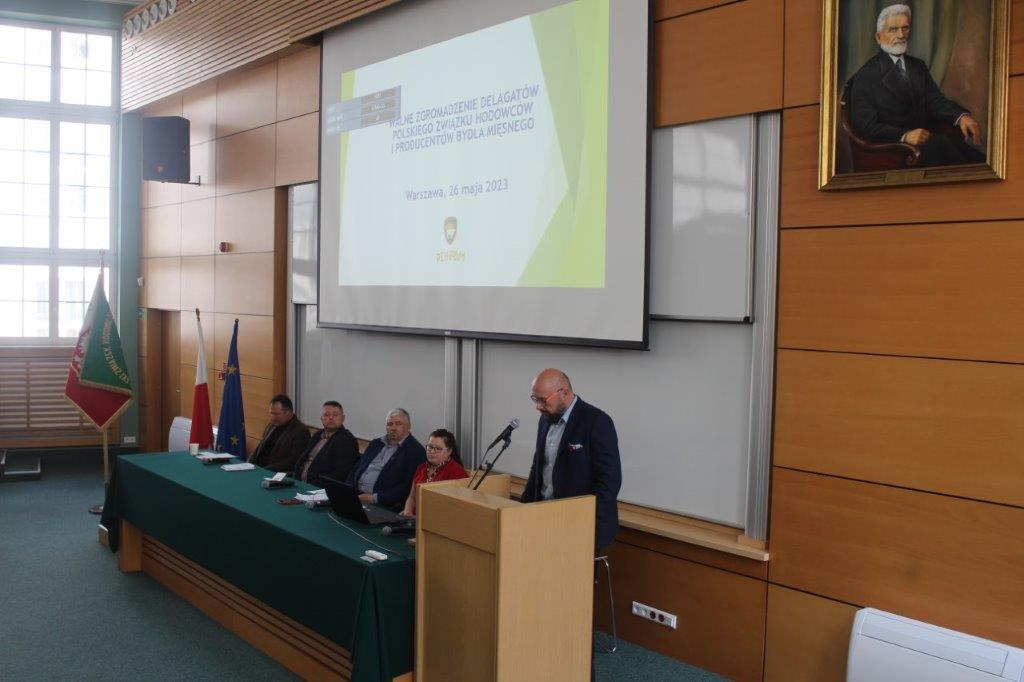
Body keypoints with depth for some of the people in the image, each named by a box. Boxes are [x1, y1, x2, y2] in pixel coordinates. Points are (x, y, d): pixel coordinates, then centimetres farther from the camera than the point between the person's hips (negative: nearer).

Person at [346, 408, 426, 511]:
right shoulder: (376, 443, 21)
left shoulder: (416, 451, -3)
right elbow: (355, 469, 22)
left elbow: (407, 487, -12)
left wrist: (374, 498, -16)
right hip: (355, 496, 7)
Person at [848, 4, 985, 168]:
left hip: (925, 140, 5)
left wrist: (961, 117, -17)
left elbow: (935, 101, 5)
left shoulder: (918, 66, 19)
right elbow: (865, 126, -12)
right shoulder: (865, 77, -2)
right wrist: (905, 135, -27)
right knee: (940, 146, -32)